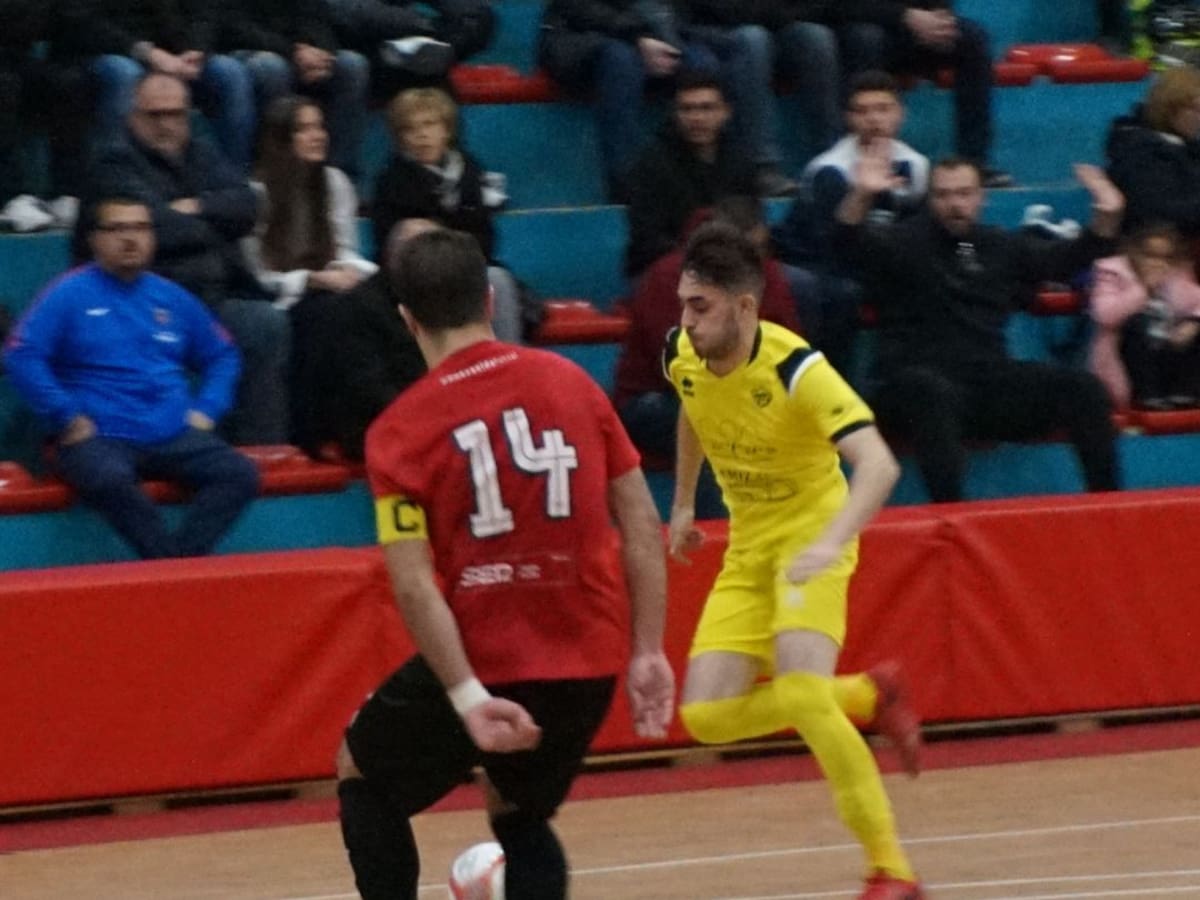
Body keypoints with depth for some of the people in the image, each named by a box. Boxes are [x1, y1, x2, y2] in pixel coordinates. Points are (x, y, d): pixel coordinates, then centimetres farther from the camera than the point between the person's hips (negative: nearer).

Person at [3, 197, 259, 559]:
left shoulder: (171, 298, 17)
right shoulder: (71, 295, 2)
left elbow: (221, 355, 27)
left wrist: (206, 410, 11)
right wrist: (67, 418, -10)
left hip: (174, 436, 5)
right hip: (99, 439, -5)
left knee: (239, 473, -22)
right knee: (109, 479, -40)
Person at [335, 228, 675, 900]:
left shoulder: (401, 430, -7)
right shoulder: (571, 383, 2)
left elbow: (415, 585, -16)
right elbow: (642, 525, 2)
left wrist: (469, 697, -18)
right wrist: (649, 654, 4)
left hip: (485, 660, -4)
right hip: (589, 665, 4)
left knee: (364, 777, 23)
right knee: (521, 819, 26)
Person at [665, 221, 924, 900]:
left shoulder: (795, 369, -26)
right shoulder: (682, 355, -7)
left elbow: (879, 466, -37)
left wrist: (832, 543, -52)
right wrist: (684, 503, 22)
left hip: (810, 532, -7)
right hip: (747, 546, 7)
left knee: (800, 688, -29)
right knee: (707, 716, -6)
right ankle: (871, 697, 18)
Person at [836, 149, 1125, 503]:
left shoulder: (1002, 247, 20)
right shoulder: (903, 243, 4)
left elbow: (1067, 259, 21)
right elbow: (850, 244, -14)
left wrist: (1106, 218, 2)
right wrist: (862, 196, -35)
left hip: (989, 386, 5)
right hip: (917, 383, -5)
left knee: (1083, 388, -10)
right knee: (937, 393, -41)